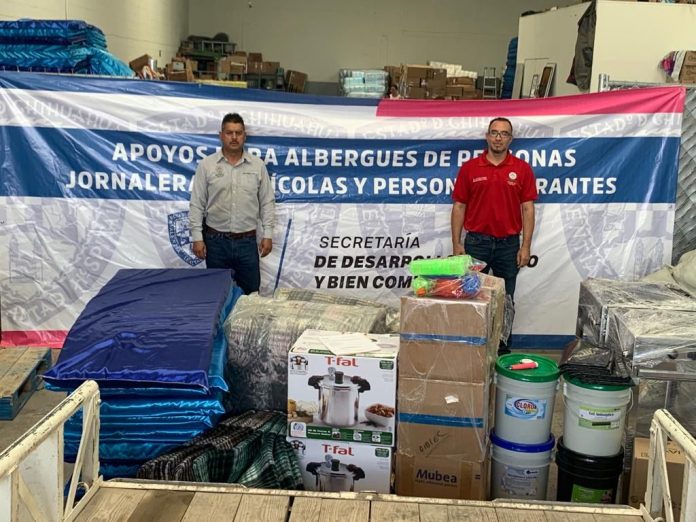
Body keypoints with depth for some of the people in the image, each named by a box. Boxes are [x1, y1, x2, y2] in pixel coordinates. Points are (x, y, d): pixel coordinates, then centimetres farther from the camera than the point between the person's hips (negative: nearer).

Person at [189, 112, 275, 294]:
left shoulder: (257, 165, 3)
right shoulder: (206, 165, 0)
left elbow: (267, 202, 5)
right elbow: (197, 205, 0)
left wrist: (268, 234, -2)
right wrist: (197, 237, -6)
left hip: (247, 241, 1)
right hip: (216, 241, -1)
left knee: (250, 294, 6)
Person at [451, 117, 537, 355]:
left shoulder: (522, 169, 1)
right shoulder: (469, 168, 2)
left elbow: (528, 208, 0)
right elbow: (459, 206, 3)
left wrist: (526, 246, -6)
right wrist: (457, 243, -3)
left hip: (508, 243, 0)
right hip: (476, 241, 0)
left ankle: (503, 349, 19)